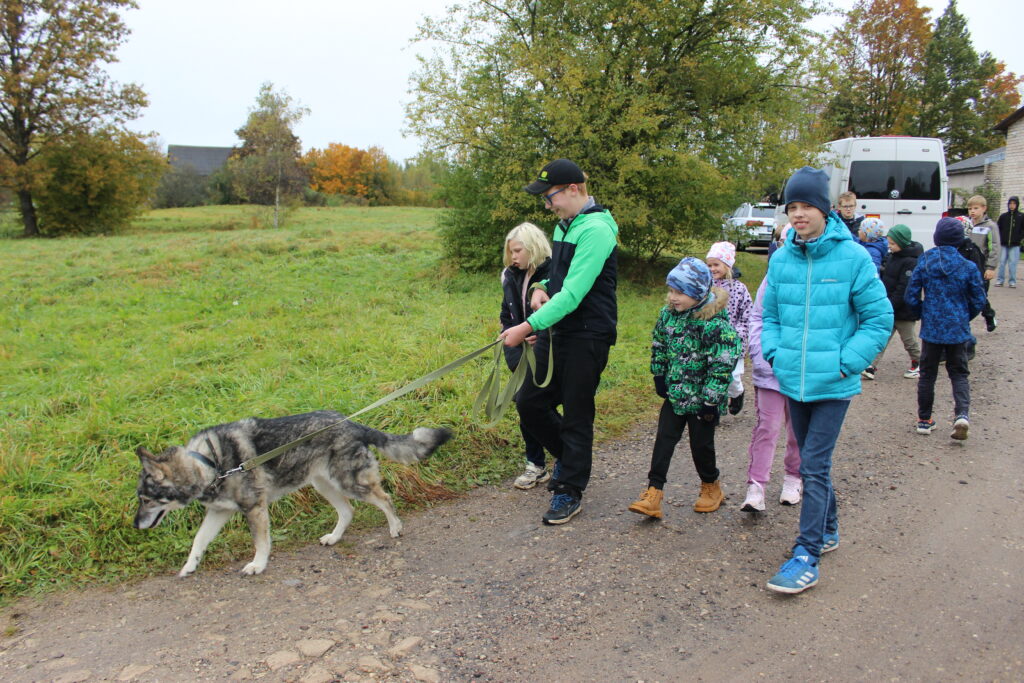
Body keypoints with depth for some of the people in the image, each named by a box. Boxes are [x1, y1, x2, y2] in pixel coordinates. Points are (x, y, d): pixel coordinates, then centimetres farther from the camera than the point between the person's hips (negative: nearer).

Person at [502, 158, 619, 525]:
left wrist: (528, 327, -25)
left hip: (588, 337, -9)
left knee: (576, 416, 1)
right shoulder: (565, 225, 12)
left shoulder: (596, 230, -18)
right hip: (561, 332, 9)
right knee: (530, 402, 10)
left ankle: (569, 493, 15)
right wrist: (542, 287, 1)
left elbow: (573, 294, -24)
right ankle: (567, 455, 33)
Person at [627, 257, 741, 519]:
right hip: (675, 394, 6)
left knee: (701, 444, 8)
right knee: (664, 440, 1)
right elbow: (659, 348, 14)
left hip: (701, 398, -5)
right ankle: (653, 493, 3)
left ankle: (711, 487, 32)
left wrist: (712, 400, -19)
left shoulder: (715, 324, -20)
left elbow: (721, 366, -19)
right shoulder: (668, 314, 0)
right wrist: (659, 376, 11)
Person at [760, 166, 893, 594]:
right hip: (793, 382, 5)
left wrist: (844, 364, -12)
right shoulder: (781, 259, 2)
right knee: (812, 461, 19)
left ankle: (806, 558, 2)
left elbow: (879, 319, -5)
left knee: (814, 466, -6)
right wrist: (774, 354, 0)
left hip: (833, 385, -5)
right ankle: (827, 530, 39)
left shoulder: (852, 257, -10)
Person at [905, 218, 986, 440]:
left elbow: (911, 296, -4)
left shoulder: (924, 262, -7)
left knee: (927, 374, 12)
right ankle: (962, 414, -9)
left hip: (931, 329, 0)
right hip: (958, 330, 0)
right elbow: (978, 301, 0)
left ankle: (924, 420, 18)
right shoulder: (968, 267, -7)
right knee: (959, 374, 12)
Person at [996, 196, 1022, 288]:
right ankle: (1000, 280, 9)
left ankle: (1013, 281, 5)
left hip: (1015, 245, -2)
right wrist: (1001, 238, 0)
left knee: (1013, 263, -1)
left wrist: (1018, 238, -8)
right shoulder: (1003, 216, 5)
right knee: (1002, 262, 3)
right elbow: (998, 228, 10)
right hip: (1004, 244, 2)